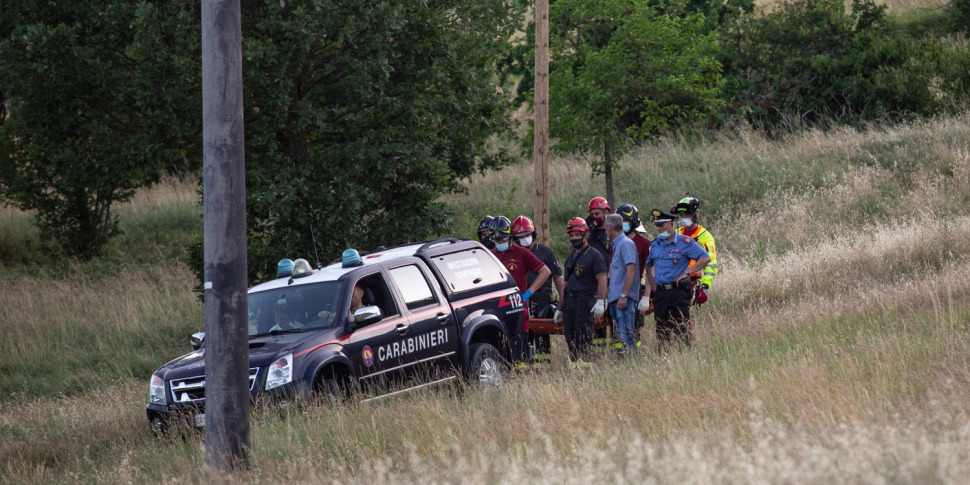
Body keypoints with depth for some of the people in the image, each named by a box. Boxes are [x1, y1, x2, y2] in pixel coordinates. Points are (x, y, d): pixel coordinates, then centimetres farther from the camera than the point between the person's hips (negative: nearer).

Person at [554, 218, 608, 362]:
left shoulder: (594, 256, -3)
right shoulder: (570, 258, 22)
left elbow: (602, 280, -12)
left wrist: (600, 302, -23)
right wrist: (559, 309, 24)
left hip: (585, 301, -8)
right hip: (569, 301, 8)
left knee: (584, 340, -12)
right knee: (570, 339, 5)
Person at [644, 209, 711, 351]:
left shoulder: (684, 243, -6)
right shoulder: (655, 244, 13)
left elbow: (705, 258, -9)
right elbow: (649, 264, 30)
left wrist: (686, 273, -12)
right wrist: (651, 281, 14)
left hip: (678, 291, -6)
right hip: (660, 291, 6)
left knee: (680, 329, -8)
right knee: (661, 329, 7)